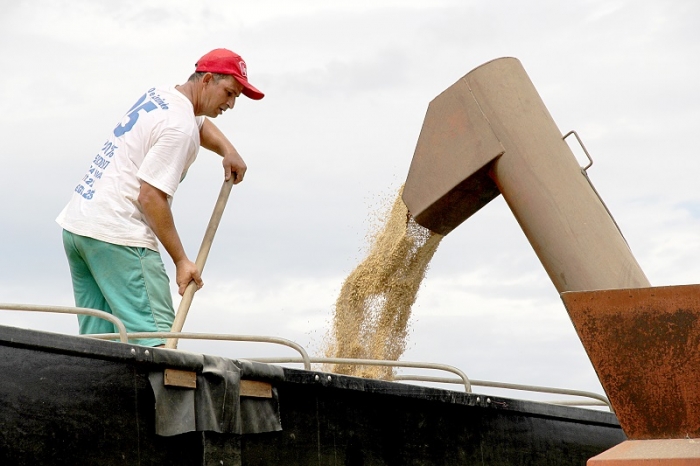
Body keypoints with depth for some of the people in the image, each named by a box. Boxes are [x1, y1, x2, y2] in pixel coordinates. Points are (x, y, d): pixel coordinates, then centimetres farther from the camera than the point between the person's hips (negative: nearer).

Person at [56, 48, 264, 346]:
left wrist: (228, 150, 18)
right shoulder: (180, 126, -14)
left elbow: (200, 124, 38)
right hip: (118, 236, -10)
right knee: (156, 338, -15)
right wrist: (181, 261, -16)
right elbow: (150, 197, -20)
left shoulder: (159, 95, 16)